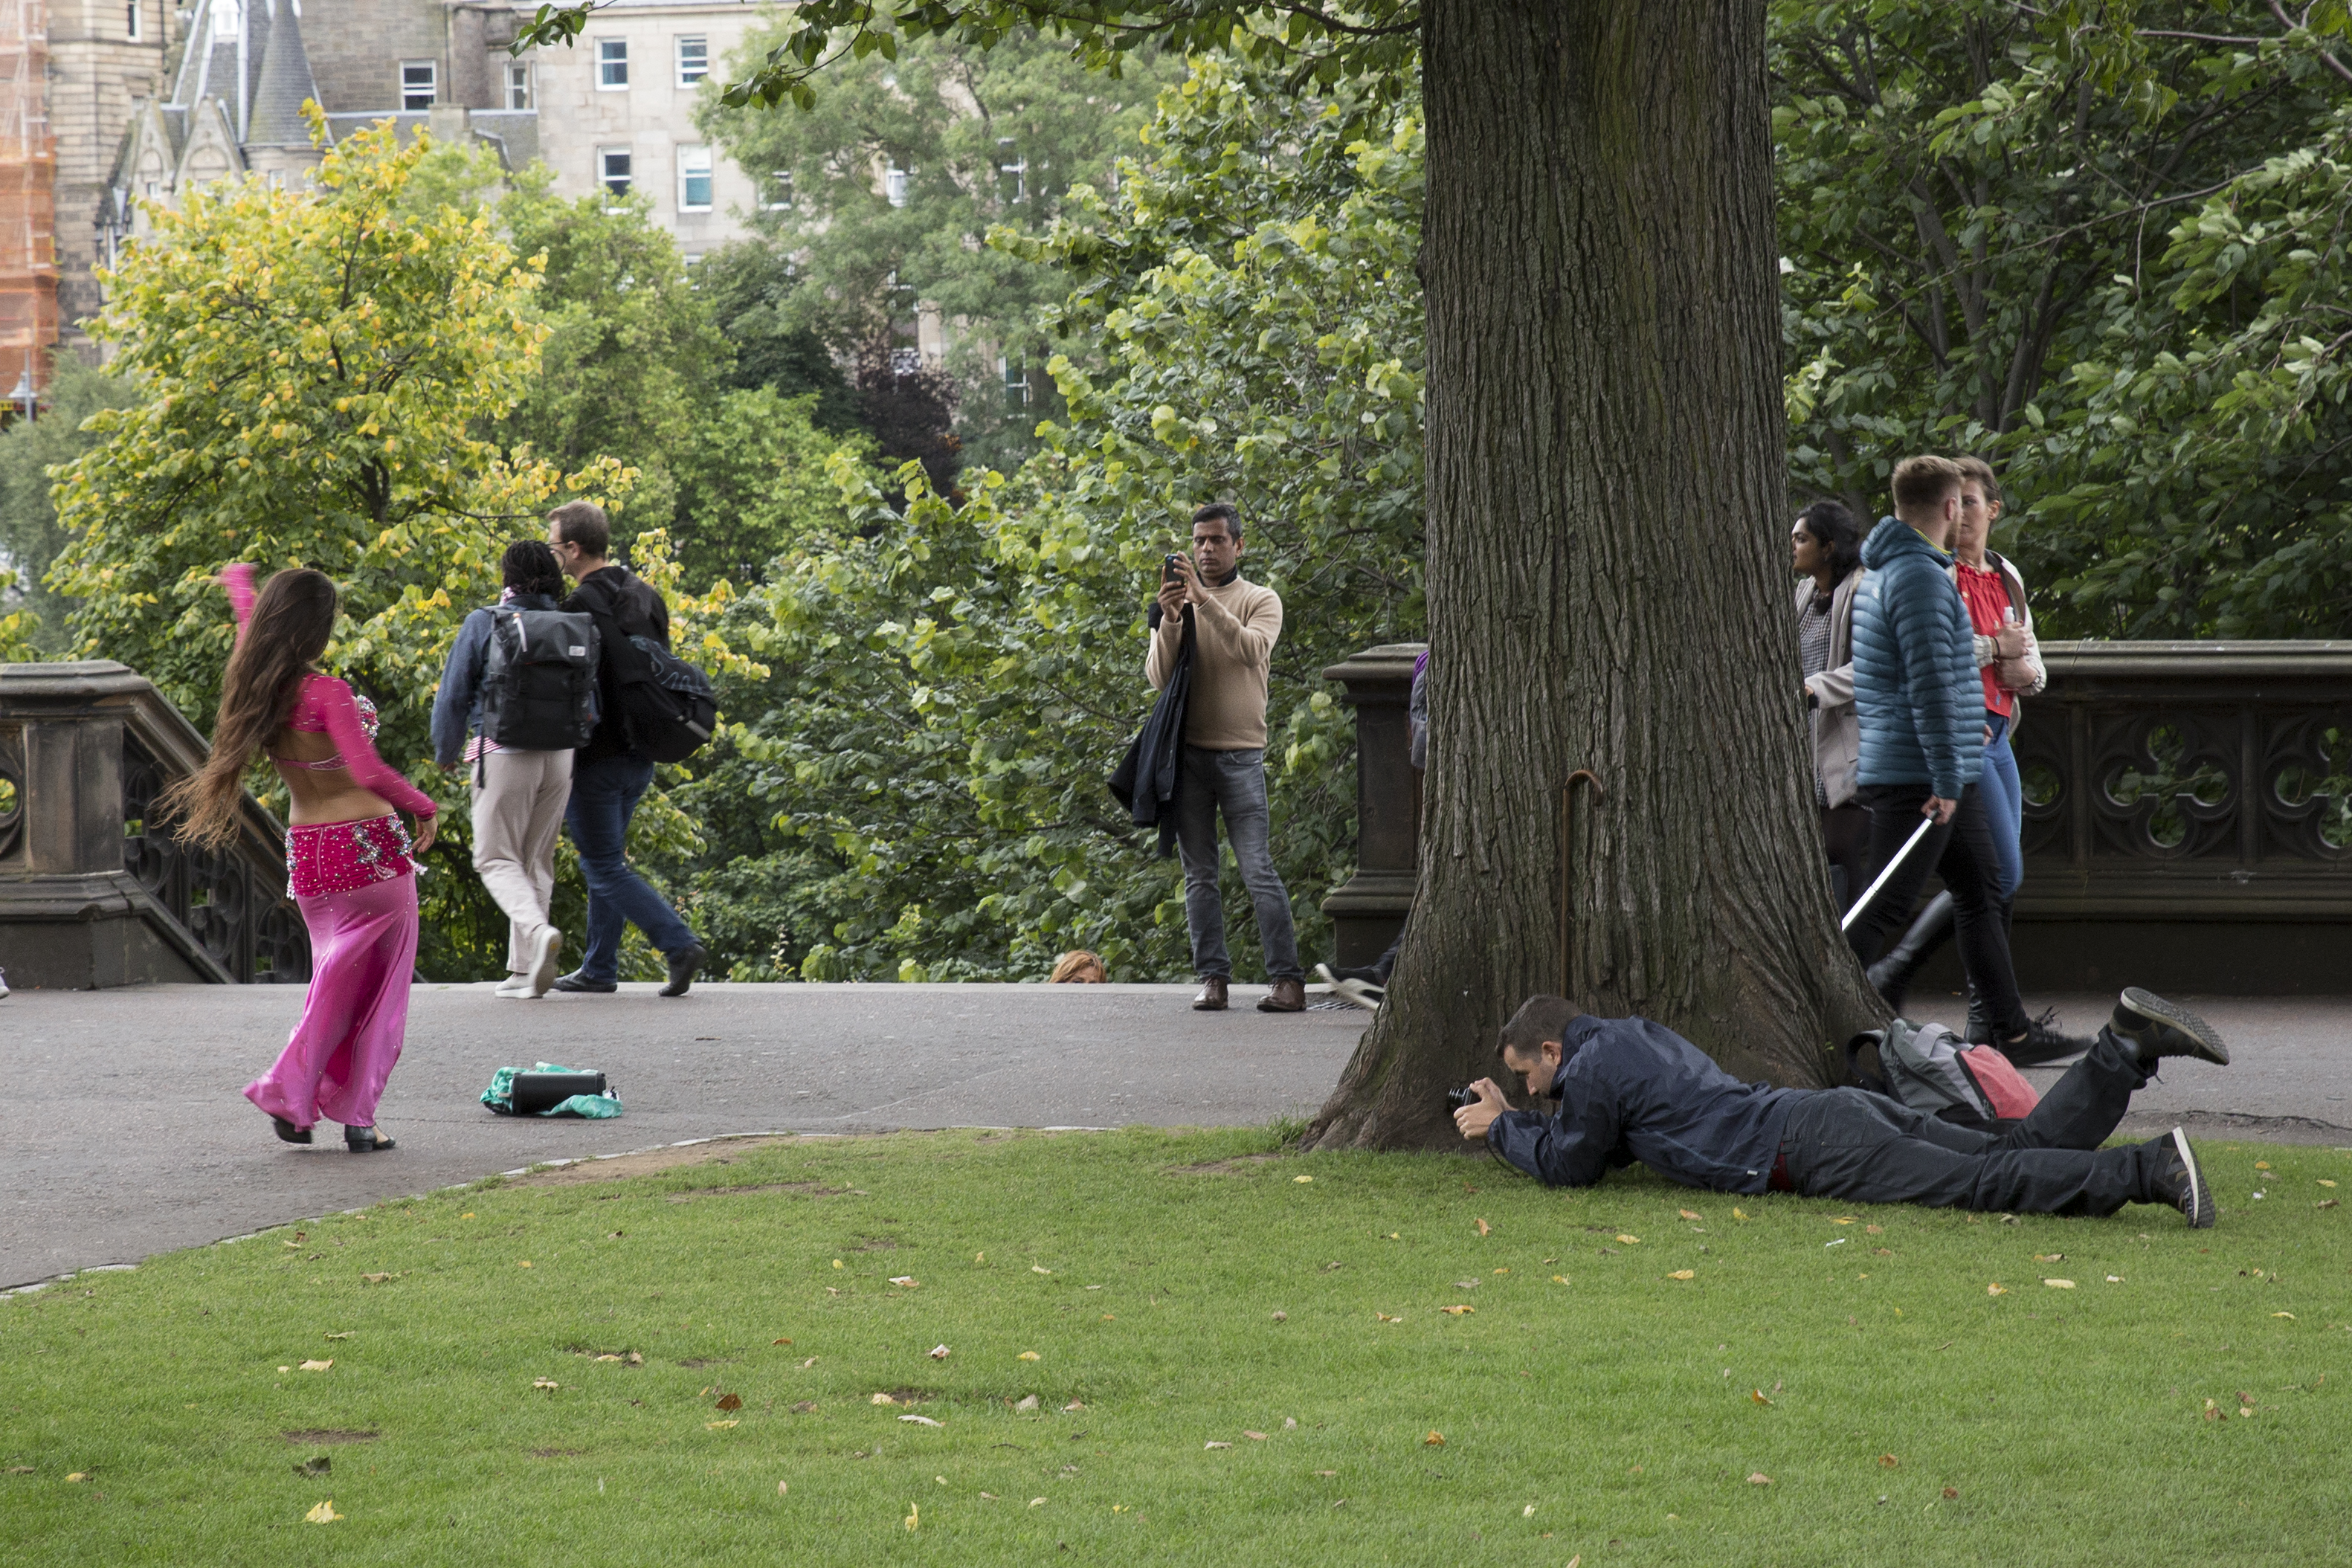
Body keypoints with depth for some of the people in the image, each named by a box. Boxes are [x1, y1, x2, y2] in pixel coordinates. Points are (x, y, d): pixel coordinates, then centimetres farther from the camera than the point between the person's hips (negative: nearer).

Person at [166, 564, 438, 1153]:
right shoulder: (326, 694, -20)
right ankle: (358, 1118, 6)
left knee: (336, 978, 20)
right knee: (380, 986, 6)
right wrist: (422, 807, -13)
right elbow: (368, 771, -30)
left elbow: (250, 624, 23)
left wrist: (240, 581, 44)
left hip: (307, 856, 6)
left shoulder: (254, 682, 0)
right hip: (370, 849, -6)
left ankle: (293, 1093, 10)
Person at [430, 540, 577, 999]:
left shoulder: (483, 624, -5)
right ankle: (525, 970, 14)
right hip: (560, 755, 4)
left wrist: (446, 751, 15)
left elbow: (453, 695, -1)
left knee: (496, 859, 2)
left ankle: (538, 930, -26)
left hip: (504, 754, -4)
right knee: (536, 861, 14)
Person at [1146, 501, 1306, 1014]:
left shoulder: (1261, 601, 4)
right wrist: (1169, 621, -15)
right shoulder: (1181, 602, 11)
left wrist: (1205, 600, -25)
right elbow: (1158, 677, 1)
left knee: (1259, 871, -7)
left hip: (1240, 754, -3)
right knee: (1199, 874, 3)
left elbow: (1252, 649, -17)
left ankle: (1288, 978, -6)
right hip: (1188, 754, 3)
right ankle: (1213, 977, 6)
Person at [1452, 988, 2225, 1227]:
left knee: (1987, 1184, -21)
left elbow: (1570, 1165, 10)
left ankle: (2150, 1170, -35)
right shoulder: (1637, 1038, 31)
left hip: (1814, 1148, -9)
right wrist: (1511, 1118, 42)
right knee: (2024, 1152, 2)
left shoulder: (1593, 1069, 2)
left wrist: (1503, 1131, 26)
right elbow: (1611, 1141, 44)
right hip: (1847, 1112, 9)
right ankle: (2125, 1047, -11)